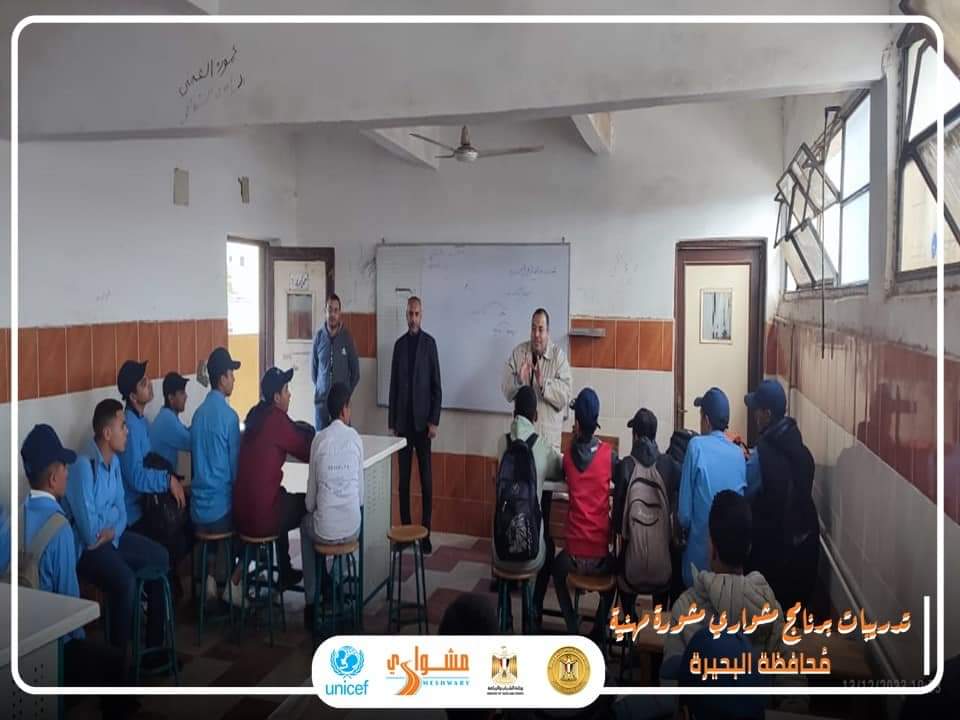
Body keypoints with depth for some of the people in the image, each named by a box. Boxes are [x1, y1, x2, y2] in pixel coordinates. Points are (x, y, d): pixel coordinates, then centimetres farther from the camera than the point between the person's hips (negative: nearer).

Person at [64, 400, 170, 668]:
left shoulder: (114, 461, 4)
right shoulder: (83, 465, -24)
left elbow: (122, 513, 7)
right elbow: (90, 532, -26)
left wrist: (112, 531, -14)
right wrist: (112, 512, -7)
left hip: (111, 537, 9)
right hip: (84, 546, -9)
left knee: (159, 557, 6)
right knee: (125, 581, -30)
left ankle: (154, 646, 14)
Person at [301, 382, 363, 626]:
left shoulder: (319, 439, -6)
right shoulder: (355, 437, -1)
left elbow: (312, 487, 0)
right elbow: (360, 487, 4)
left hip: (325, 529, -1)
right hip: (353, 528, 2)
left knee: (306, 523, 32)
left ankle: (311, 601, 32)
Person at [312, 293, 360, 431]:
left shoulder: (347, 336, -2)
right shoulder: (319, 336, 1)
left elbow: (355, 370, 7)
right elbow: (313, 367, 13)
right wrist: (318, 389, 11)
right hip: (321, 400, 1)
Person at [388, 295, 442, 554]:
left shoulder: (429, 342, -1)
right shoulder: (399, 344, 10)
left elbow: (436, 385, -3)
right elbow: (393, 385, 10)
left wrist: (434, 421, -9)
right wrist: (391, 422, 7)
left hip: (422, 420, -3)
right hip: (403, 421, 3)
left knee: (426, 479, 0)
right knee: (403, 478, 6)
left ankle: (425, 532, 6)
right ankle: (405, 529, 15)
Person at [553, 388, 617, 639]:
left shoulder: (568, 456, -6)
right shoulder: (609, 454, -8)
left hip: (575, 556, 0)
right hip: (600, 555, 0)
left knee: (557, 567, 33)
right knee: (615, 567, 35)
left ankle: (572, 629, 20)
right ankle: (599, 629, 24)